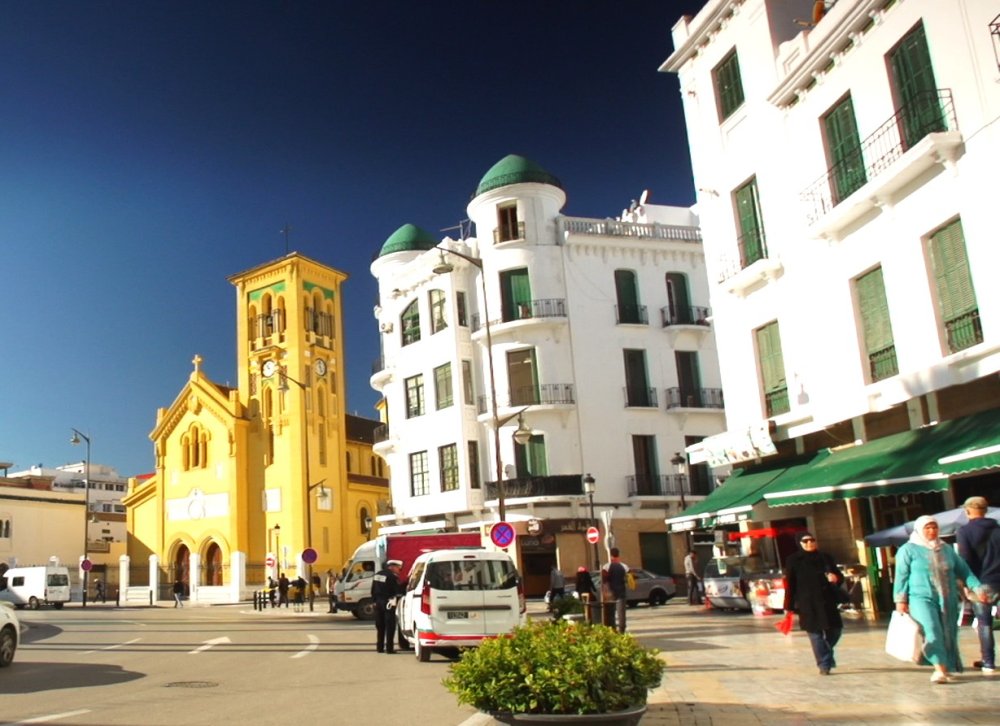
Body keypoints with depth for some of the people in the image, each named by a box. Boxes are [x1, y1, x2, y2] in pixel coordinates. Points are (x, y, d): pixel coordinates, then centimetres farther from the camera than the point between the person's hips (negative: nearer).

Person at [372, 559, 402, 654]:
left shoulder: (377, 574, 12)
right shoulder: (392, 576, -13)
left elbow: (373, 590, 15)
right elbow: (398, 591, -14)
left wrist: (375, 600, 18)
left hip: (378, 603, 7)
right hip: (388, 603, -7)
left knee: (380, 626, 14)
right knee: (390, 626, -2)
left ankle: (380, 647, 17)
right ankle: (389, 648, -3)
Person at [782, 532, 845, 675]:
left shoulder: (825, 558, 11)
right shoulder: (793, 560, 1)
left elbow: (840, 576, 14)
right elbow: (789, 585, -1)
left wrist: (836, 578, -12)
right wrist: (789, 606, -5)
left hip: (827, 601, 3)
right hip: (807, 603, -3)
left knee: (835, 629, 6)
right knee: (815, 634, -3)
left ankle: (826, 656, 33)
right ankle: (824, 664, 3)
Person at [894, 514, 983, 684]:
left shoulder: (946, 549, 14)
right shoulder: (908, 550, 0)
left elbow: (963, 570, 14)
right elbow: (902, 576, -1)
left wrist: (977, 587, 0)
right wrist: (901, 600, -6)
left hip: (948, 600, 5)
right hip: (922, 598, -5)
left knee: (948, 634, 4)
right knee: (931, 630, -21)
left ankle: (946, 669, 14)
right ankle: (940, 668, -23)